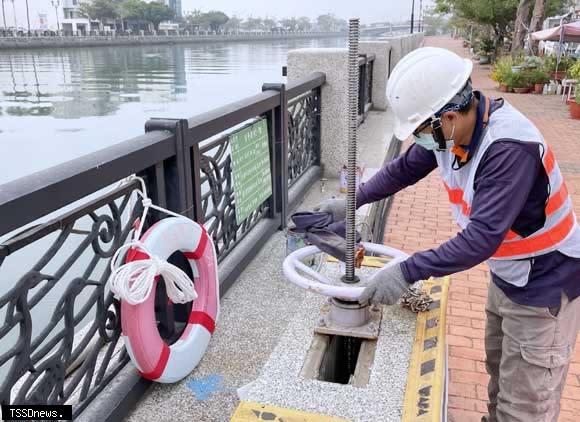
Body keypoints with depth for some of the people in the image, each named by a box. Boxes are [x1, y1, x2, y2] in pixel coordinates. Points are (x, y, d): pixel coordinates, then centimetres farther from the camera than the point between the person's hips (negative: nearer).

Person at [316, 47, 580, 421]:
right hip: (507, 276, 8)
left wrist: (407, 273, -37)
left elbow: (482, 237, -37)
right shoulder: (451, 128, -10)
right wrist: (352, 201, 3)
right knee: (500, 371, 27)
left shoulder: (510, 148, -34)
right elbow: (405, 168, 6)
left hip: (545, 285, -8)